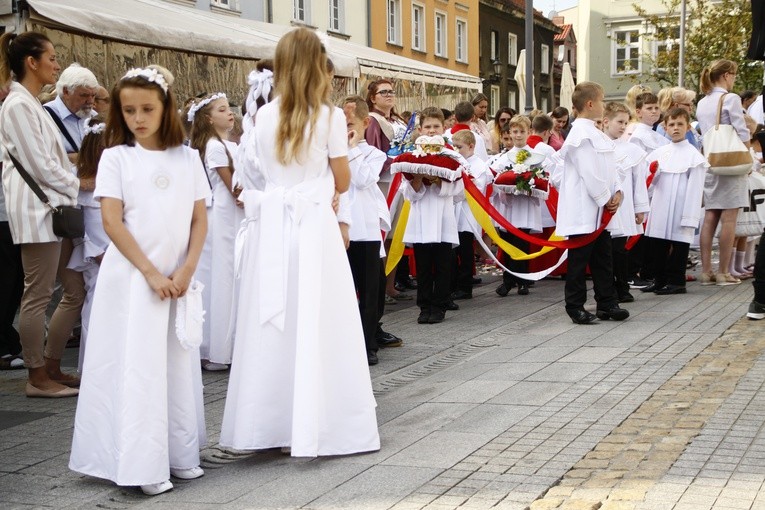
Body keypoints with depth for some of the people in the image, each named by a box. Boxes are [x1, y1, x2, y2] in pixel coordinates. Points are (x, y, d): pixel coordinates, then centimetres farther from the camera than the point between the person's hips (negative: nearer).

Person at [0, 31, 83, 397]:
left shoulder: (30, 104, 18)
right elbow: (40, 166, -16)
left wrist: (74, 186, 8)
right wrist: (79, 186, -5)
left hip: (54, 209, 10)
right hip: (36, 211, -10)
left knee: (75, 290, 11)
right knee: (38, 296, -2)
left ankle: (52, 367, 21)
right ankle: (37, 377, 7)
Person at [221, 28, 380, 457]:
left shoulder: (265, 116, 6)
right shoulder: (329, 117, -4)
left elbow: (267, 171, 14)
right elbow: (342, 183, 1)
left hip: (270, 224, 4)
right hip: (313, 224, -4)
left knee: (271, 325, 8)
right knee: (316, 327, 1)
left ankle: (267, 424, 16)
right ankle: (317, 425, 5)